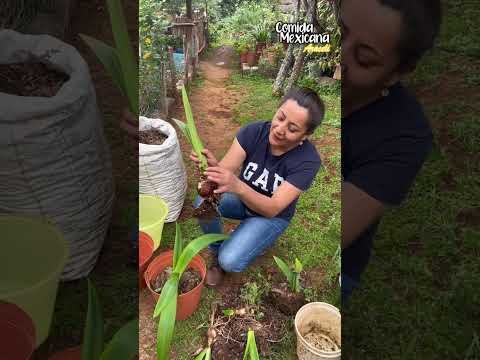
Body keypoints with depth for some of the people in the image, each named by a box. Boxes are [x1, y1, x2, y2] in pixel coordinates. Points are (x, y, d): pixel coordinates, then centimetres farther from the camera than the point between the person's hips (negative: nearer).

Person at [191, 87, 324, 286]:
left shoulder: (308, 161, -29)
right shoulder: (253, 132, -22)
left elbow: (273, 208, -33)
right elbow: (226, 170, -26)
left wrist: (238, 186, -51)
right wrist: (212, 166, -51)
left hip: (273, 216, -3)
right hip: (241, 199, 3)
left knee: (230, 262, -22)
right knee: (203, 203, -27)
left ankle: (262, 240, 10)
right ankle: (218, 250, 1)